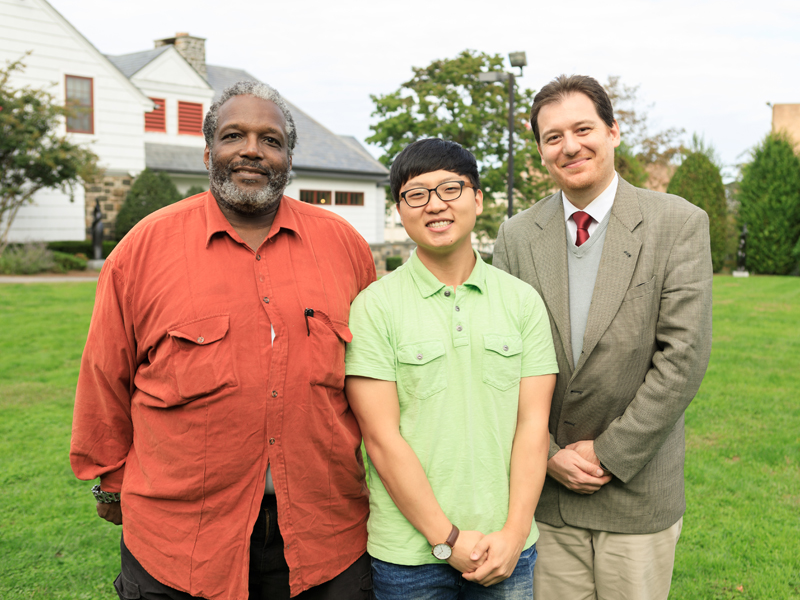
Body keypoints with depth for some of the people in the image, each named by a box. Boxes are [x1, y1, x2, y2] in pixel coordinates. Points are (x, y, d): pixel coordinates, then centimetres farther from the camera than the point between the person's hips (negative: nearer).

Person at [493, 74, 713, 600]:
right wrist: (547, 454, -6)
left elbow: (684, 355, -11)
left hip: (639, 491, -1)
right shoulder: (517, 235, 2)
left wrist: (609, 454, -11)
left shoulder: (679, 224, -5)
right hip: (542, 489, 2)